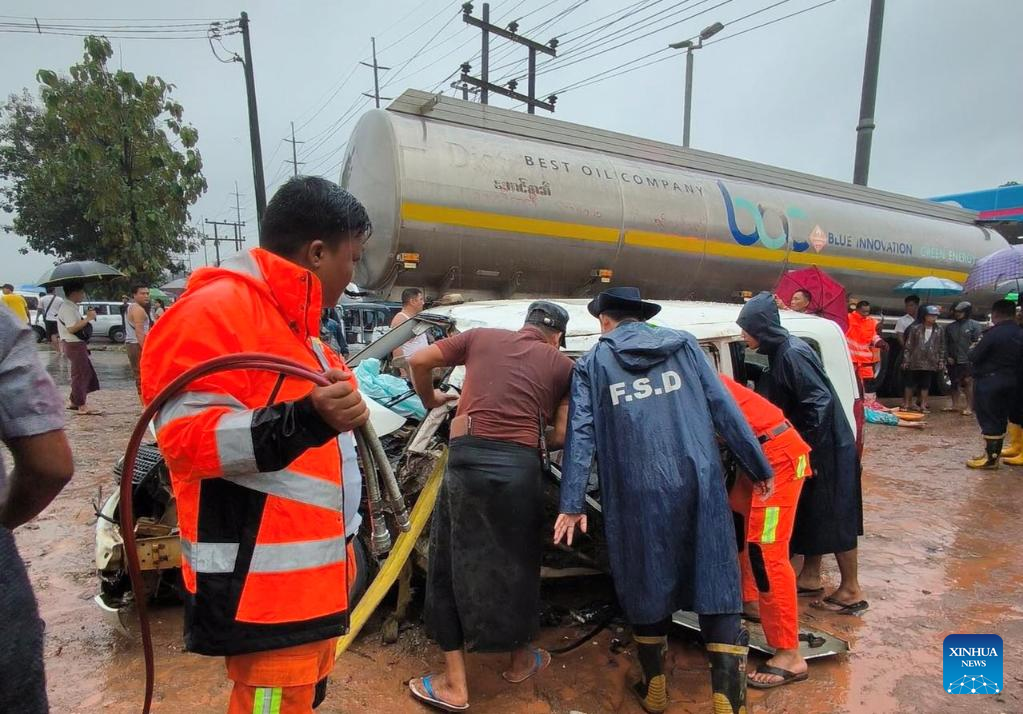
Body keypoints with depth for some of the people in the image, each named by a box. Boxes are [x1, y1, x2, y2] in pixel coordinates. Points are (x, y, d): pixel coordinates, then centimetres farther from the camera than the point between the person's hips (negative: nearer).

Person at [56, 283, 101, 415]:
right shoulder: (68, 308, -17)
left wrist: (87, 317, 11)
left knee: (87, 373, 15)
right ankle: (81, 406, 5)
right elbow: (72, 328, -27)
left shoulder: (72, 307, 15)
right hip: (74, 346, -10)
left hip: (78, 344, 10)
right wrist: (88, 318, -22)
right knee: (80, 374, -3)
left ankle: (73, 401, 23)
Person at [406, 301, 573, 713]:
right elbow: (562, 436, 7)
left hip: (467, 457, 0)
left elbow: (418, 361, 14)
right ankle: (521, 660, 41)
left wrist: (429, 399, 32)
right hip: (519, 465, 0)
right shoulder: (562, 365, 14)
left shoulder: (481, 337, 17)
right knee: (517, 565, 20)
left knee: (452, 566, 14)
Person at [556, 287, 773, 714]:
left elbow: (581, 433, -2)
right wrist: (759, 468, 15)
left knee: (646, 585, 16)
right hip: (698, 484, 1)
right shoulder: (684, 345, 11)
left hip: (637, 494, 0)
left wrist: (572, 503, -3)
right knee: (716, 584, 9)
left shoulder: (592, 363, 7)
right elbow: (725, 411, 7)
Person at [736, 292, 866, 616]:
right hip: (812, 446, 9)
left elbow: (820, 403, -26)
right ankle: (810, 577, 29)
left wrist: (810, 450, -21)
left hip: (827, 448, -9)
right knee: (810, 513, 16)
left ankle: (851, 591, 14)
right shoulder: (780, 352, 7)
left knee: (833, 517, 1)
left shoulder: (793, 354, -22)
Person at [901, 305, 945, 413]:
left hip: (930, 363, 2)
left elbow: (942, 347, 8)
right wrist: (906, 360, -6)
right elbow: (908, 345, -3)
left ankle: (923, 405, 17)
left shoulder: (940, 330, 3)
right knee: (910, 383, 5)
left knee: (926, 385, 8)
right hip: (915, 361, -2)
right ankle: (906, 404, 15)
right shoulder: (915, 328, -5)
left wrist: (941, 361, 4)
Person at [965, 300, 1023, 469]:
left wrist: (973, 350, 5)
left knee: (989, 420, -1)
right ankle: (994, 453, 24)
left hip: (989, 382, -7)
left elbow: (974, 357, -14)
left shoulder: (994, 333, -17)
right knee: (1000, 419, 15)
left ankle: (990, 458, 3)